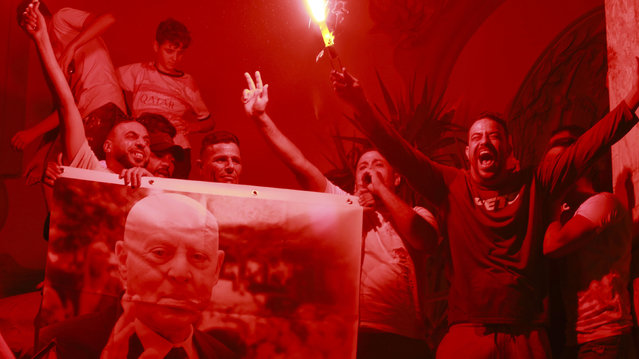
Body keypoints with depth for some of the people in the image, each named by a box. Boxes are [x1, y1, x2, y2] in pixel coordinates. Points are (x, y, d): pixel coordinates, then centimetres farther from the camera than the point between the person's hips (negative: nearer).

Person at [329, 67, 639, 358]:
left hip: (527, 334, 1)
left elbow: (589, 145, 8)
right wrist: (361, 107, -10)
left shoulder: (532, 183, 10)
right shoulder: (452, 185, 7)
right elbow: (400, 153, -1)